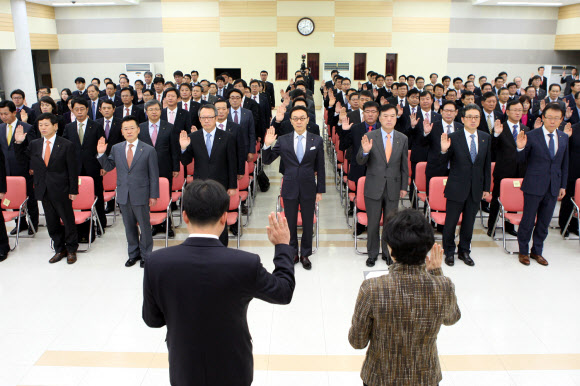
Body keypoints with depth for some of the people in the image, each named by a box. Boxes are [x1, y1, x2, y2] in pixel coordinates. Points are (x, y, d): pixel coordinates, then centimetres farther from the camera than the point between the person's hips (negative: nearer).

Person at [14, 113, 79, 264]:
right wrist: (19, 143, -1)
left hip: (61, 190, -5)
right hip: (44, 190, 5)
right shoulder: (34, 144, 7)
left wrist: (73, 190, -10)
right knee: (51, 222, 14)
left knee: (68, 220, 7)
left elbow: (73, 169, -7)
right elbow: (23, 159, 13)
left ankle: (71, 250, 23)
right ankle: (60, 250, 28)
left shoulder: (67, 145, -7)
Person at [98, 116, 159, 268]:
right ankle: (133, 254, 32)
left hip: (141, 195, -4)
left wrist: (153, 196, -7)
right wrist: (101, 154, -6)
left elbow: (154, 175, -5)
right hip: (123, 195, 4)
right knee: (129, 227, 16)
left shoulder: (149, 150, -7)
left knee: (144, 226, 7)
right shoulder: (116, 149, 4)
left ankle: (145, 255, 24)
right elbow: (108, 167, 12)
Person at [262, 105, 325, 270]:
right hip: (289, 188, 0)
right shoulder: (283, 140, 0)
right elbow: (266, 161, 2)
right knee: (290, 223, 11)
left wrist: (320, 190, 1)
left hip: (308, 188, 0)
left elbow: (320, 168, 2)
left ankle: (305, 254, 27)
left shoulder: (317, 140, 0)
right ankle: (293, 253, 28)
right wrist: (267, 145, -16)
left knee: (308, 223, 10)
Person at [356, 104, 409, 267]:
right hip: (374, 188, -2)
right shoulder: (370, 137, -6)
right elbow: (360, 162, -9)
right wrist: (365, 151, -30)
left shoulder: (402, 139, 2)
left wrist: (404, 187, 7)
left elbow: (404, 165, 7)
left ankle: (388, 252, 30)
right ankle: (372, 254, 25)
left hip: (393, 188, 2)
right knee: (373, 223, 9)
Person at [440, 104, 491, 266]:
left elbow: (487, 164, 9)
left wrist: (486, 187, 9)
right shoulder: (453, 137, -9)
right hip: (456, 188, -3)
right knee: (451, 222, 6)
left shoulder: (486, 138, 4)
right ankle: (449, 252, 24)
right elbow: (444, 161, -9)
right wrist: (444, 150, -31)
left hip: (476, 189, 4)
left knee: (469, 222, 14)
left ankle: (464, 251, 31)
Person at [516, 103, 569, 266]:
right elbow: (521, 160, -5)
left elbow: (564, 164, 12)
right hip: (534, 186, -4)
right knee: (528, 221, 5)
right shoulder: (531, 136, -9)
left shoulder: (564, 138, 6)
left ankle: (537, 251, 29)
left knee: (544, 222, 13)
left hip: (553, 187, 4)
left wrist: (563, 186, 11)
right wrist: (520, 148, -26)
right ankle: (523, 251, 22)